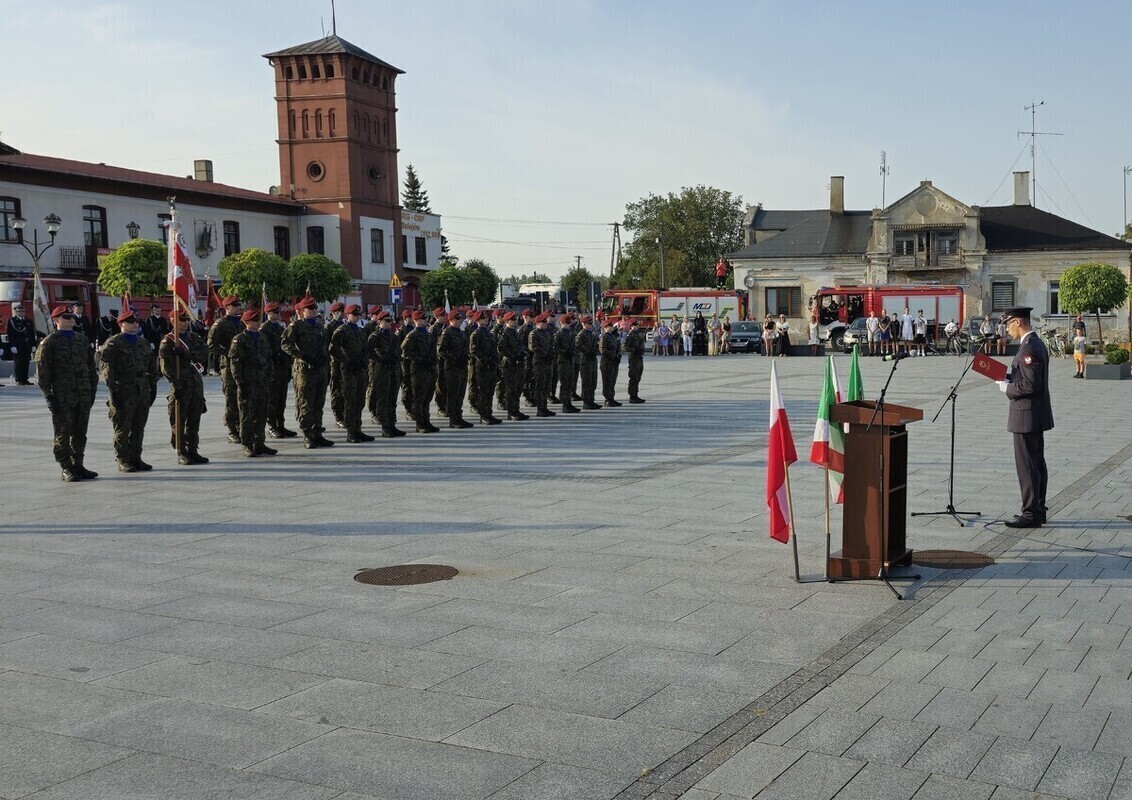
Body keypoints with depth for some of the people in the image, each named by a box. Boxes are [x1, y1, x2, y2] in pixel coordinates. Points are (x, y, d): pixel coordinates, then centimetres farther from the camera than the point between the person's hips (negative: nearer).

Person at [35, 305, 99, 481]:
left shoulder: (82, 340, 14)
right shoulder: (49, 343, -4)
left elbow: (91, 366, 18)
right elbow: (42, 371, -7)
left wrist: (92, 389, 11)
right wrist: (49, 396, -12)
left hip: (84, 396, 5)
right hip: (62, 397, -5)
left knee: (80, 433, 9)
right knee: (63, 434, 0)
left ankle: (78, 466, 18)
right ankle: (66, 469, 6)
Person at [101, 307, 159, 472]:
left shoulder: (143, 342, 15)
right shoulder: (114, 343, -5)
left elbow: (152, 367, 19)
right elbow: (107, 368, -10)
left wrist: (153, 388, 13)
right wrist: (113, 392, -16)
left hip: (143, 391, 6)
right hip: (123, 390, -6)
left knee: (138, 428, 10)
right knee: (122, 428, -1)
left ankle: (136, 458, 18)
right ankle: (123, 460, 5)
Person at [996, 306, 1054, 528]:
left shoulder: (1028, 348, -20)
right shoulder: (1037, 343, 13)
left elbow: (1030, 385, -25)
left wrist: (1007, 388, -12)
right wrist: (1008, 377, 9)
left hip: (1027, 415, -11)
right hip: (1037, 414, 11)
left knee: (1027, 465, -5)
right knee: (1037, 463, 15)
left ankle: (1030, 514, -1)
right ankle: (1038, 510, 22)